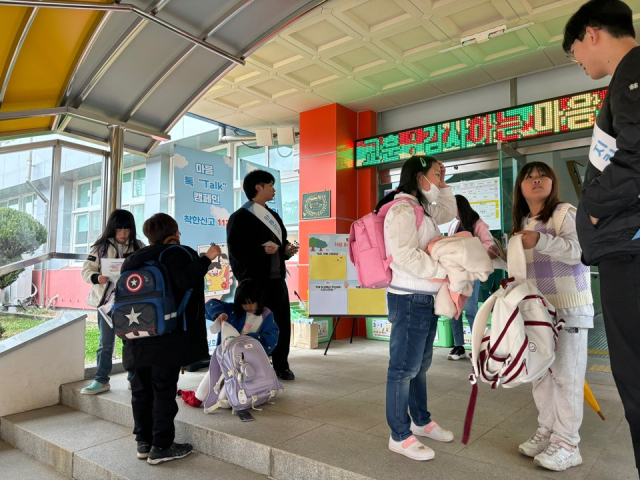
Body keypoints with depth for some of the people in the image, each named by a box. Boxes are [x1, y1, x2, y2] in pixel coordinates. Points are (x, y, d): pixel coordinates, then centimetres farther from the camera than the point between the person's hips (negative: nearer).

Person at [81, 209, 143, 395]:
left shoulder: (139, 247, 1)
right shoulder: (101, 246, 0)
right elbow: (86, 270, 0)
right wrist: (97, 278, -20)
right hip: (107, 299, 0)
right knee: (106, 342, 8)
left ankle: (134, 378, 23)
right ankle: (101, 380, 20)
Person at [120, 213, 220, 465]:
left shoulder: (134, 260, 13)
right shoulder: (177, 254, -7)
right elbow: (185, 281, -25)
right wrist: (206, 258, -18)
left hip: (137, 339, 7)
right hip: (167, 338, -6)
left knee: (141, 390, 13)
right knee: (164, 390, 0)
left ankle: (143, 442, 23)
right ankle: (161, 447, 6)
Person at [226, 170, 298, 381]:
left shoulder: (273, 216, 19)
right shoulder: (240, 217, -5)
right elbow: (236, 251, -12)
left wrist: (287, 250, 1)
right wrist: (262, 251, -24)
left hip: (277, 278, 7)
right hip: (254, 280, -7)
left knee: (282, 322, 9)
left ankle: (281, 366, 23)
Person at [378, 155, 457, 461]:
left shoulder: (420, 208, 15)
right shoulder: (402, 209, -16)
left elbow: (448, 212, 30)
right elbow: (405, 257, -25)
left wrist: (442, 186, 18)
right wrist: (444, 272, -21)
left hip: (425, 297, 10)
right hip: (410, 298, -10)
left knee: (420, 364, 20)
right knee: (404, 366, 0)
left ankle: (421, 421, 35)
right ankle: (399, 436, 13)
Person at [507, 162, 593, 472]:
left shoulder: (565, 213, -8)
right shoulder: (522, 223, 14)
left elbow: (579, 251, -23)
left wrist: (540, 241, -32)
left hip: (569, 308, -7)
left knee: (566, 375, -3)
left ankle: (567, 445, 8)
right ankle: (547, 432, 25)